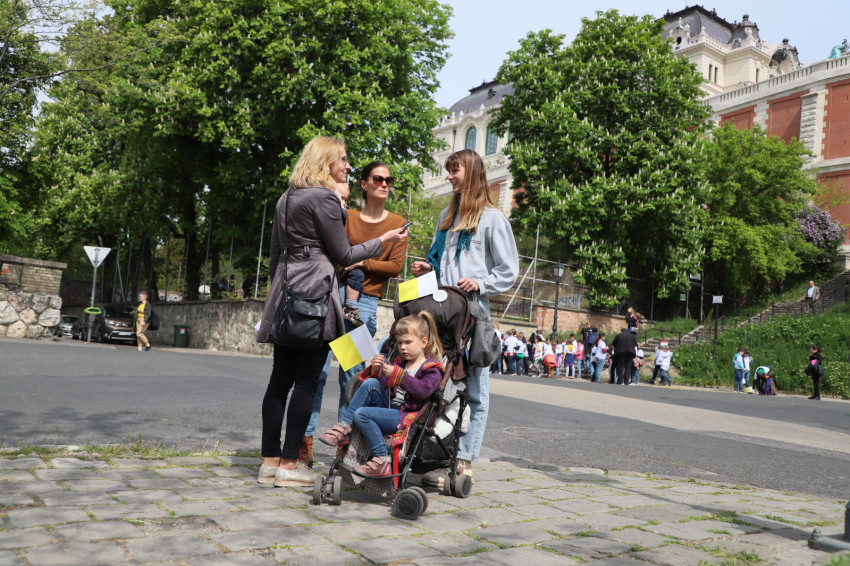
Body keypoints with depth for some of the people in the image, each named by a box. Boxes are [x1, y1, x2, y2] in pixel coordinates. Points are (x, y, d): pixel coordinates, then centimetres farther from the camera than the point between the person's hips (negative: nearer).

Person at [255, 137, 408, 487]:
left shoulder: (287, 198, 18)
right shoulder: (324, 197, -8)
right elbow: (343, 255, -6)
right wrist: (383, 240, 5)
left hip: (286, 292, 9)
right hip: (315, 292, -9)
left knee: (280, 379, 8)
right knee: (306, 380, -3)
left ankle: (270, 461, 12)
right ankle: (289, 464, 1)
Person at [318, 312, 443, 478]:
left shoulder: (431, 369, -1)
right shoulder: (399, 362, 21)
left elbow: (423, 390, -21)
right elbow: (384, 384, 16)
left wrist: (398, 375, -24)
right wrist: (376, 370, -4)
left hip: (406, 417, -7)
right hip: (388, 406, 7)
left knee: (361, 414, -24)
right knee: (370, 384, -15)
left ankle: (382, 461, -20)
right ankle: (343, 428, -15)